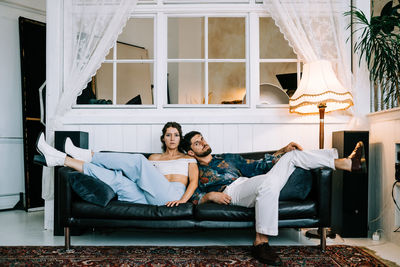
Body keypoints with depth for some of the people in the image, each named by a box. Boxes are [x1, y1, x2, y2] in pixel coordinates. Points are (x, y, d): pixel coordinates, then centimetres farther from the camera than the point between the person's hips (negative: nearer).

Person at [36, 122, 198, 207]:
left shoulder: (188, 159, 20)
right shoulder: (154, 158, 29)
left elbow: (194, 181, 5)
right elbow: (145, 178, 20)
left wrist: (183, 200, -13)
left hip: (171, 196, -4)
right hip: (150, 198, 4)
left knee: (138, 160, -21)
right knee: (114, 177, -17)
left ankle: (88, 155, -14)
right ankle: (60, 159, -20)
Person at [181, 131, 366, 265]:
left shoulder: (227, 158, 32)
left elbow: (257, 166, 27)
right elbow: (192, 198, 4)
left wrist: (282, 150, 16)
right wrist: (210, 195, -16)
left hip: (255, 186, 6)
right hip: (231, 192, -6)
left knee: (293, 154, 2)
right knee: (269, 181, -38)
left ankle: (348, 163, -5)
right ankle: (260, 243, -34)